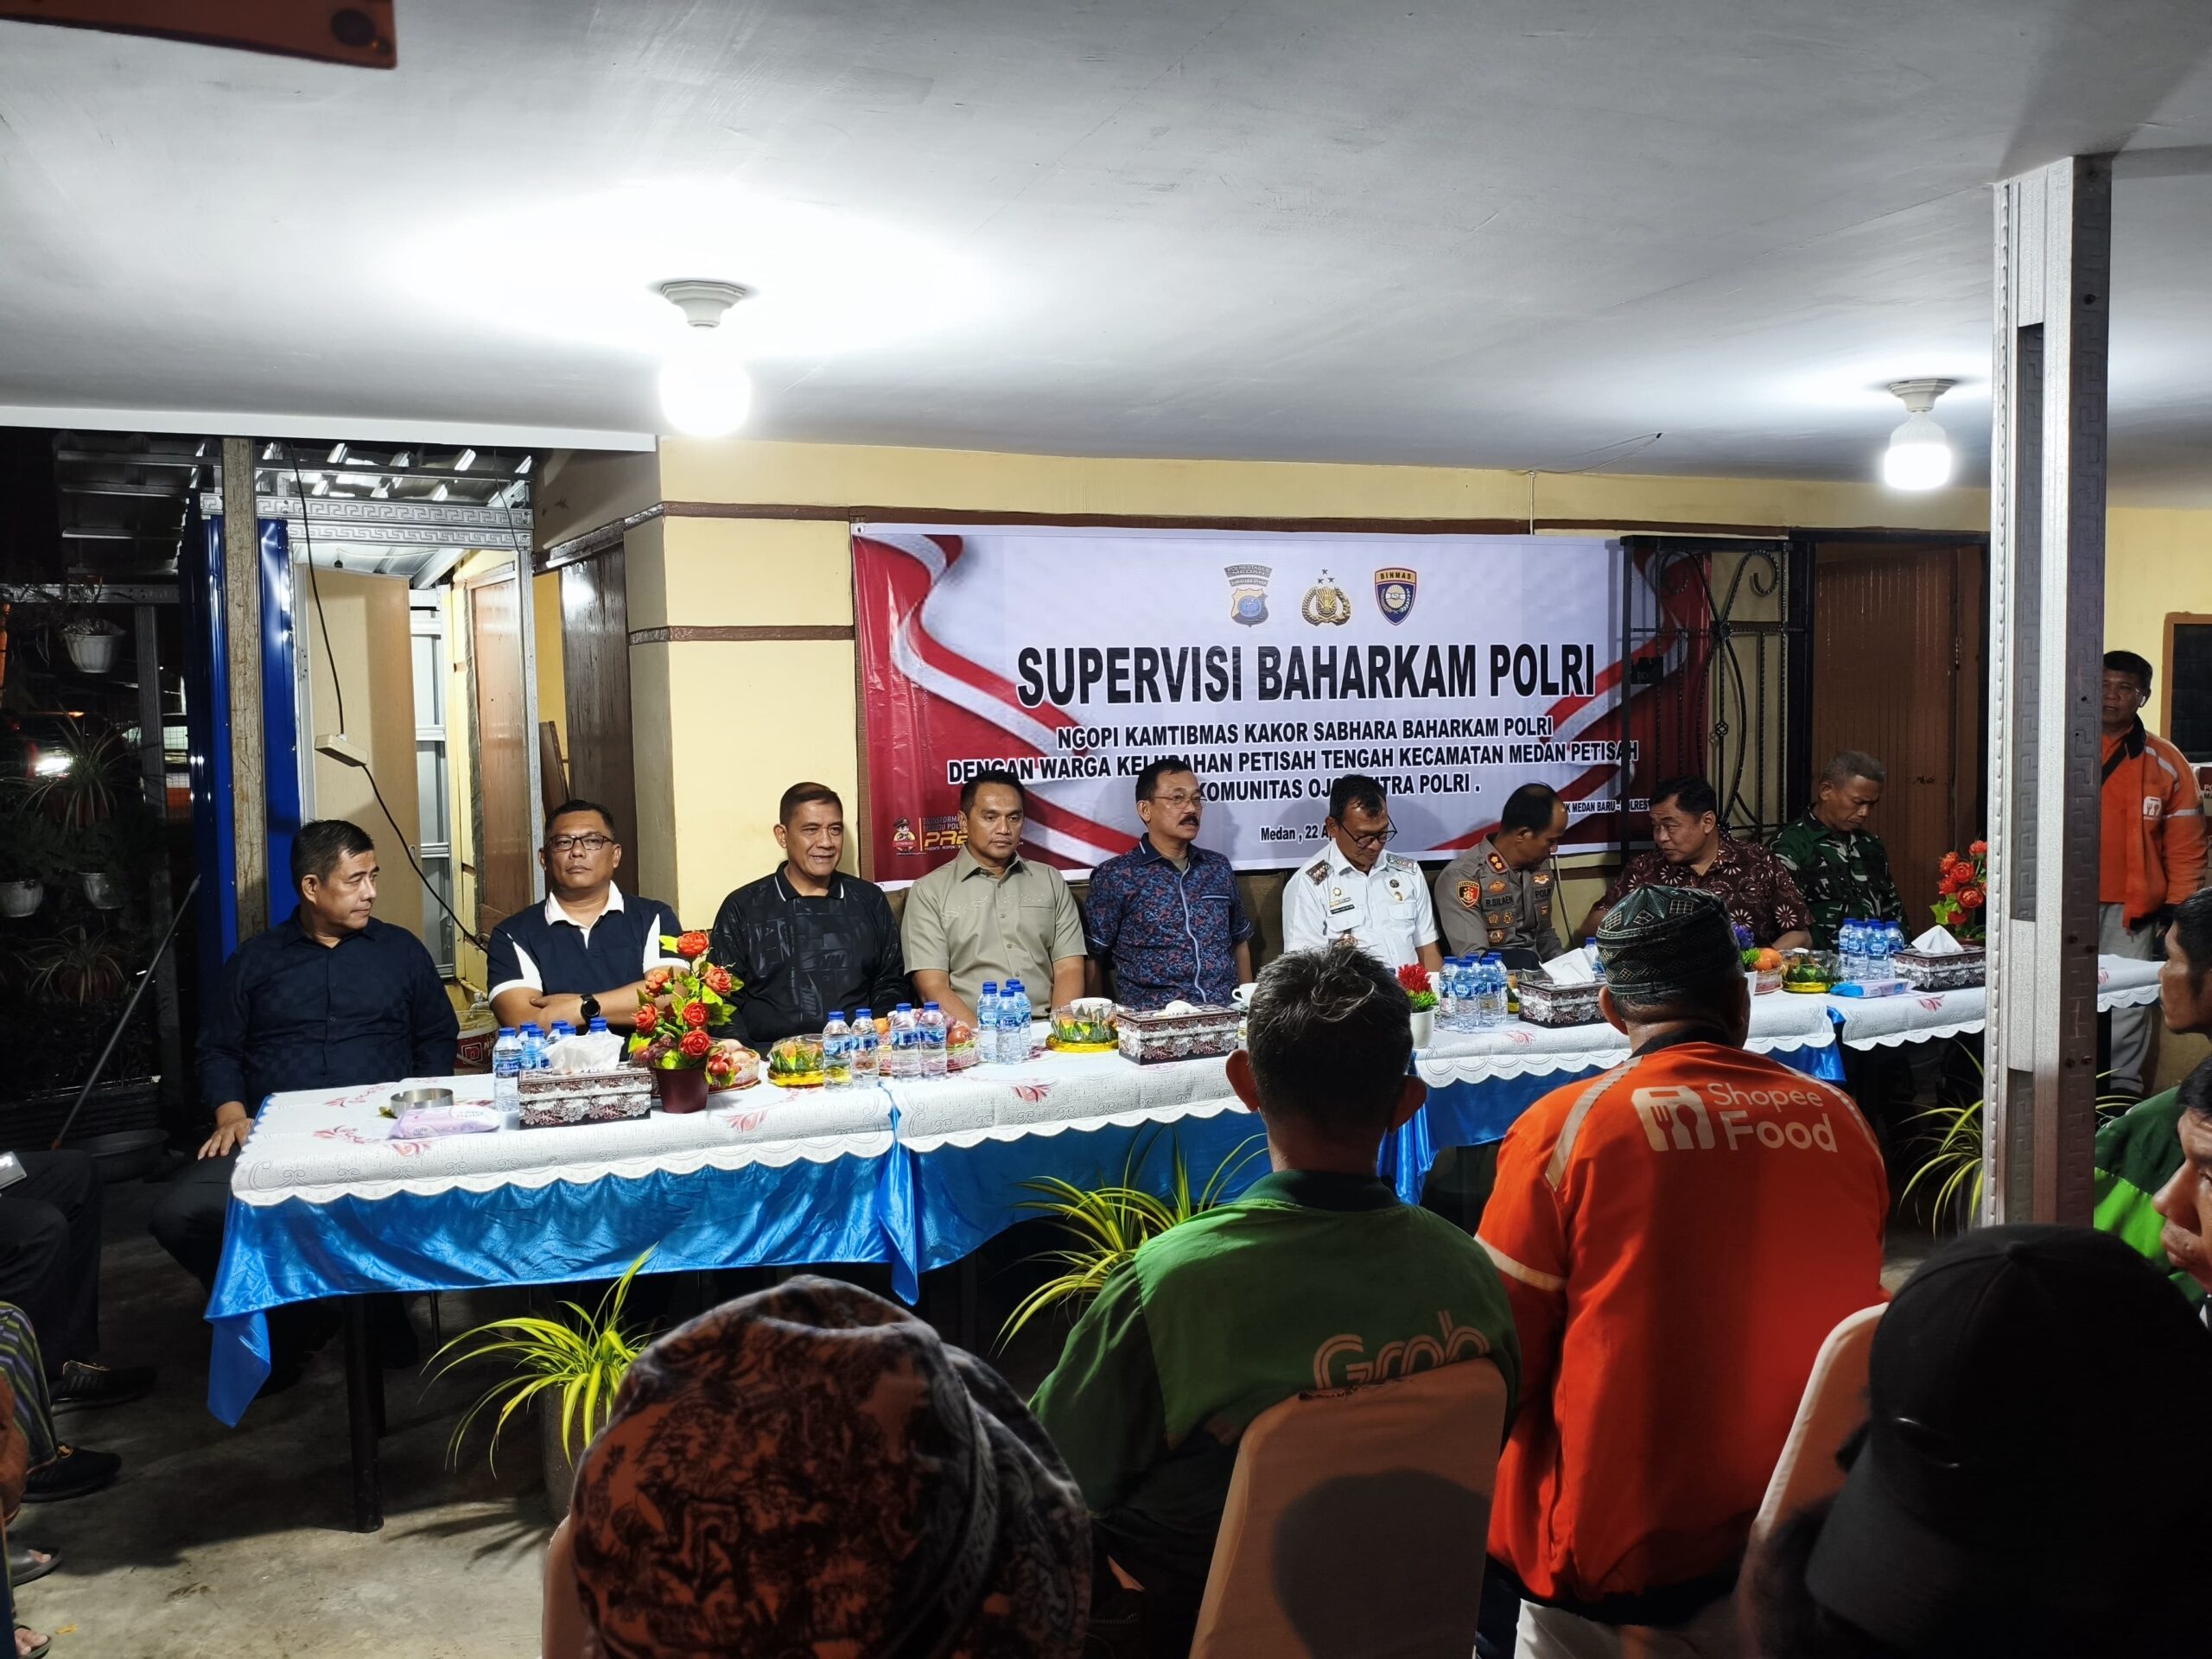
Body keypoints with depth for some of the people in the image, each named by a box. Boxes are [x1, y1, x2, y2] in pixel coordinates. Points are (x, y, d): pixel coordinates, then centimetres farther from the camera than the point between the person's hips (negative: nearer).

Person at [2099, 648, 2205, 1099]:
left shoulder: (2166, 764, 3)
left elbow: (2185, 847, 4)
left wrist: (2177, 911, 0)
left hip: (2132, 911, 0)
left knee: (2126, 1010, 0)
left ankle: (2120, 1093, 10)